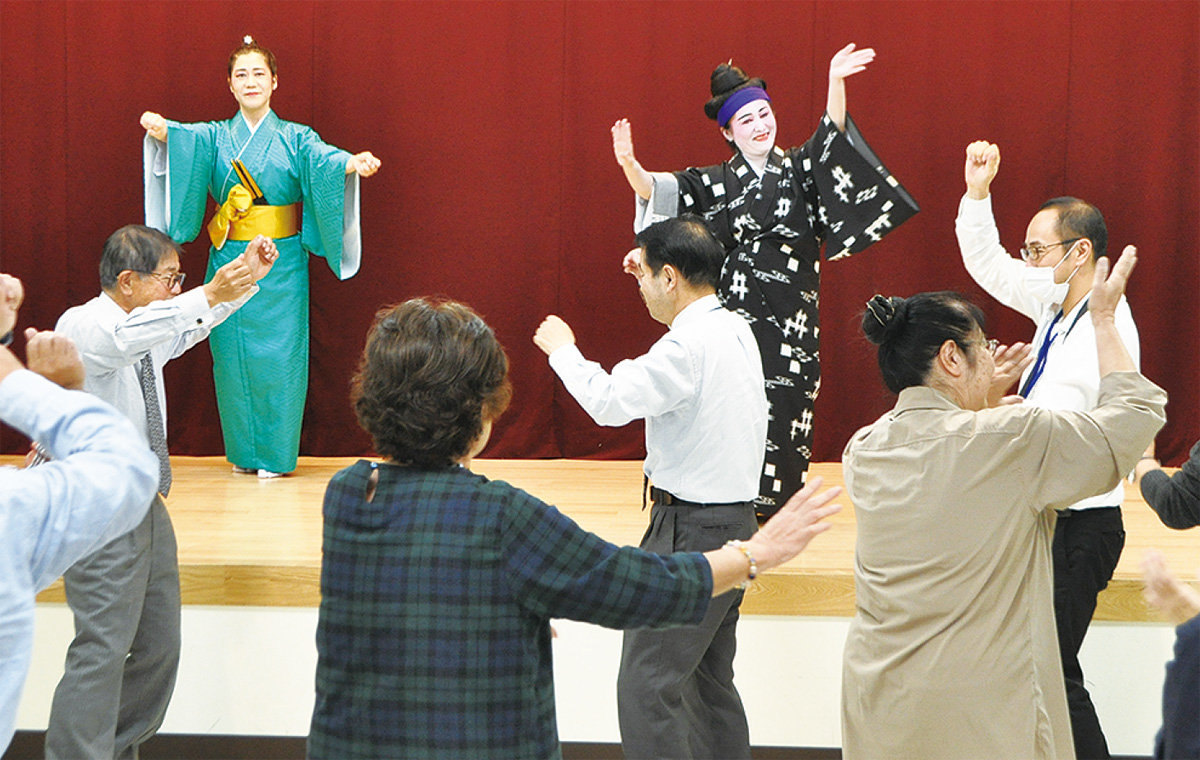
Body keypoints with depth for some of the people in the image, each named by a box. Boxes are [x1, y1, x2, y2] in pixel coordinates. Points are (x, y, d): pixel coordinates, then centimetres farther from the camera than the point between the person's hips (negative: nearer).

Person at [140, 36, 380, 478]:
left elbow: (322, 158, -17)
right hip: (229, 261, 2)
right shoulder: (213, 137, 7)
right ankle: (242, 451, 17)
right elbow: (184, 139, -14)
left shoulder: (295, 139, 3)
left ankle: (275, 453, 7)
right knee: (232, 353, 4)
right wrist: (160, 129, -38)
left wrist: (354, 163, -41)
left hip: (280, 265, -2)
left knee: (277, 353, -3)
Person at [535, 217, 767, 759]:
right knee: (710, 681, 17)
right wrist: (652, 263, 33)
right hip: (734, 523, 10)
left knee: (647, 686, -8)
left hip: (692, 531, -10)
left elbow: (609, 403, -22)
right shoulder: (735, 329, 9)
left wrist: (562, 349, -5)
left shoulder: (690, 346, -21)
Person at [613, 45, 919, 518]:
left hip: (791, 311, 1)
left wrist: (836, 84, -28)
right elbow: (659, 191, -6)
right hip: (737, 304, -1)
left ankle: (775, 502, 13)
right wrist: (629, 164, -27)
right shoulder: (715, 184, 6)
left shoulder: (800, 169, 7)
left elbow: (833, 139, -10)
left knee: (785, 405, 2)